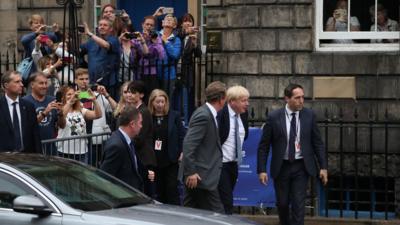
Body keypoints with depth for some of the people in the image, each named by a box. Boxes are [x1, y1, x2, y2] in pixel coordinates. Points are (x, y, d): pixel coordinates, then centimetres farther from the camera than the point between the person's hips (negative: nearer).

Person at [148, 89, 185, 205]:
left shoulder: (174, 116, 1)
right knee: (159, 190, 8)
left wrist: (182, 153, -6)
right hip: (155, 160, 2)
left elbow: (182, 135, 3)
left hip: (171, 160, -1)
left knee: (172, 188, -5)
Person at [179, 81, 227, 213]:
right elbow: (188, 144, -22)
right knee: (216, 213, -6)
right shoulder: (203, 116, -17)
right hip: (201, 175, -10)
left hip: (194, 175, 10)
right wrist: (191, 172, -23)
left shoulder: (207, 114, 13)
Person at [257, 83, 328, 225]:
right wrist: (261, 170, -8)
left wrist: (323, 166, -2)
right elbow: (263, 146, -3)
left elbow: (317, 143, 4)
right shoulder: (274, 117, -7)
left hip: (301, 167, 0)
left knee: (298, 205, -5)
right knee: (282, 204, 11)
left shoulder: (309, 115, -2)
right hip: (281, 167, 0)